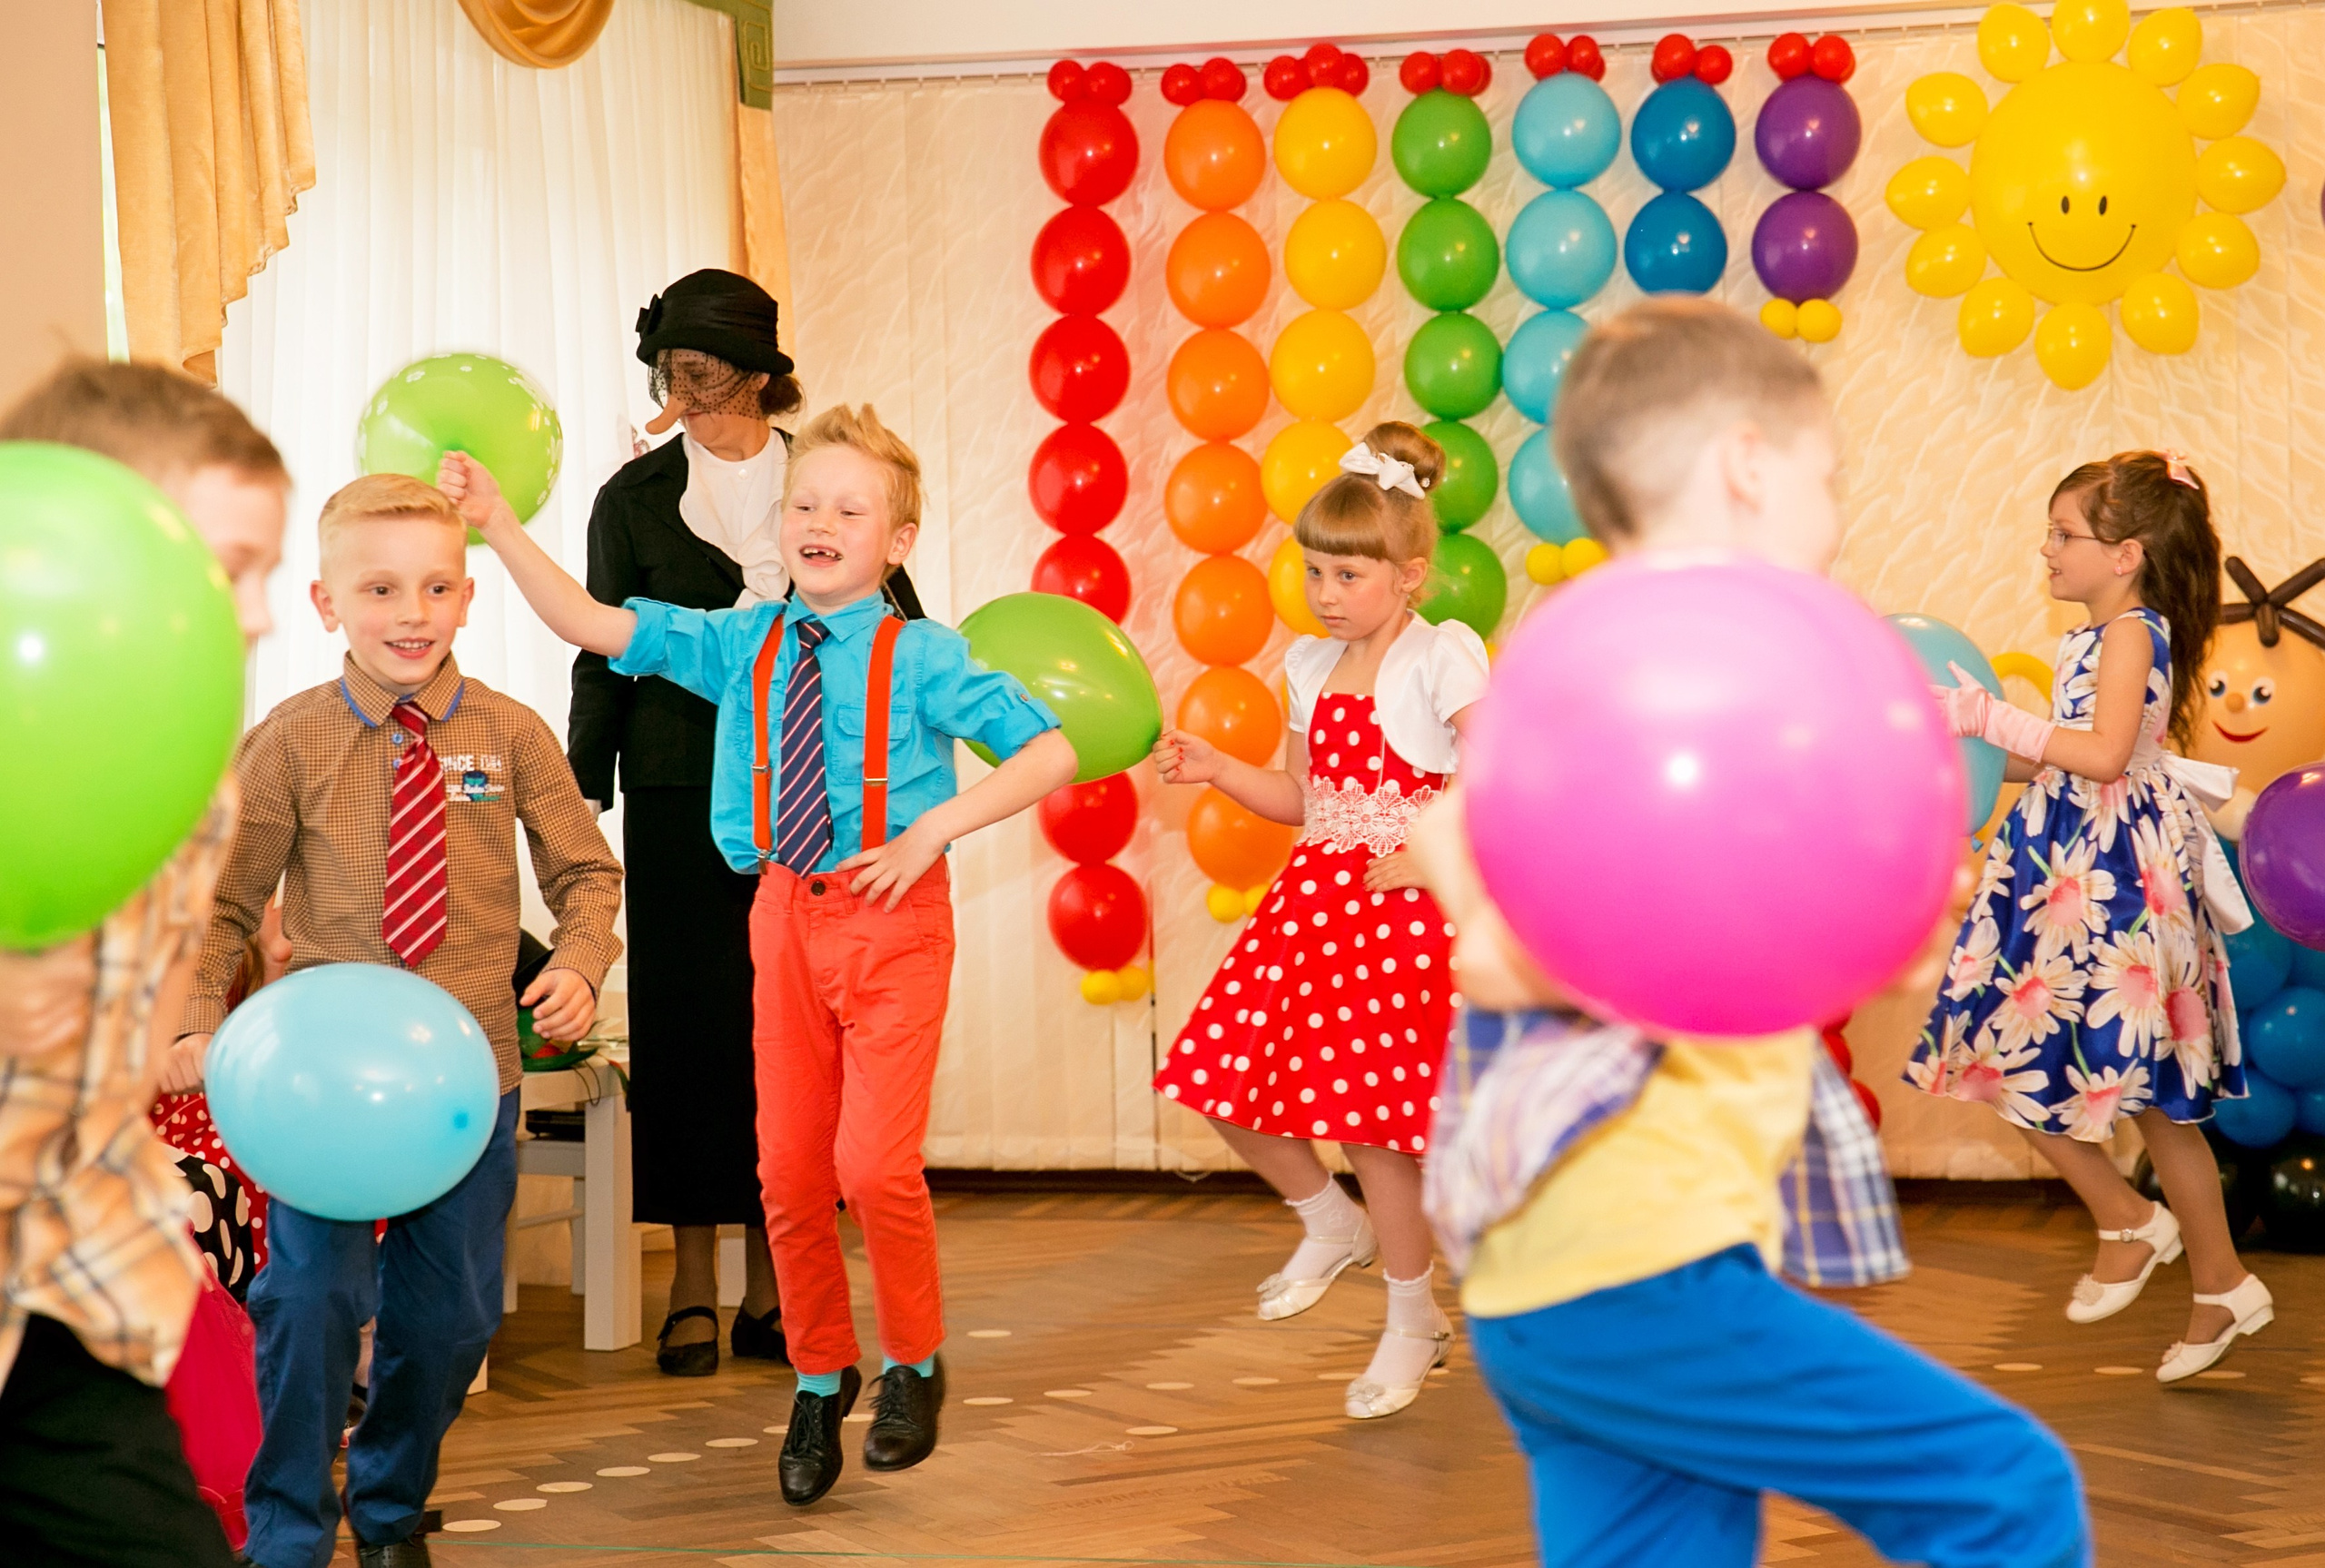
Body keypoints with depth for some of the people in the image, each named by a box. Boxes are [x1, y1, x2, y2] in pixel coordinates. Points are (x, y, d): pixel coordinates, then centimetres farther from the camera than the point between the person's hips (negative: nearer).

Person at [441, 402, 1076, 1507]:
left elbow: (1050, 753, -9)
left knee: (873, 1162, -11)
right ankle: (819, 1379, 28)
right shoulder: (741, 646, 3)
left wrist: (933, 830, -15)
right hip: (786, 914, 4)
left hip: (893, 917, -4)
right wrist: (497, 525, -11)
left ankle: (914, 1363, 15)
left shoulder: (922, 658, -7)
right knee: (789, 1168, 7)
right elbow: (591, 624, 0)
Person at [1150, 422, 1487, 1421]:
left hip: (1398, 909, -7)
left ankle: (1414, 1321, 14)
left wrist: (1431, 858, -24)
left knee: (1371, 1114, -5)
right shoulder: (1311, 667, 11)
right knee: (1222, 1081, 0)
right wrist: (1215, 769, 4)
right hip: (1311, 898, 7)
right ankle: (1332, 1225, 26)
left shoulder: (1442, 660, -9)